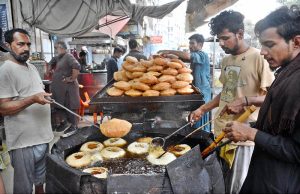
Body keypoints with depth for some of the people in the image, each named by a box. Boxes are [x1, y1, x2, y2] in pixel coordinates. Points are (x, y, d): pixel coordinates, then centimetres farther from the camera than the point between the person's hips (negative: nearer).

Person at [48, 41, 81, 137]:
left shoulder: (68, 57, -15)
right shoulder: (58, 58, 14)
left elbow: (77, 67, -31)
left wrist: (72, 79, -24)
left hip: (68, 87, -9)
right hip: (60, 87, 10)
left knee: (70, 107, -1)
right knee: (60, 106, 16)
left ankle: (73, 127, 10)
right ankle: (63, 123, 29)